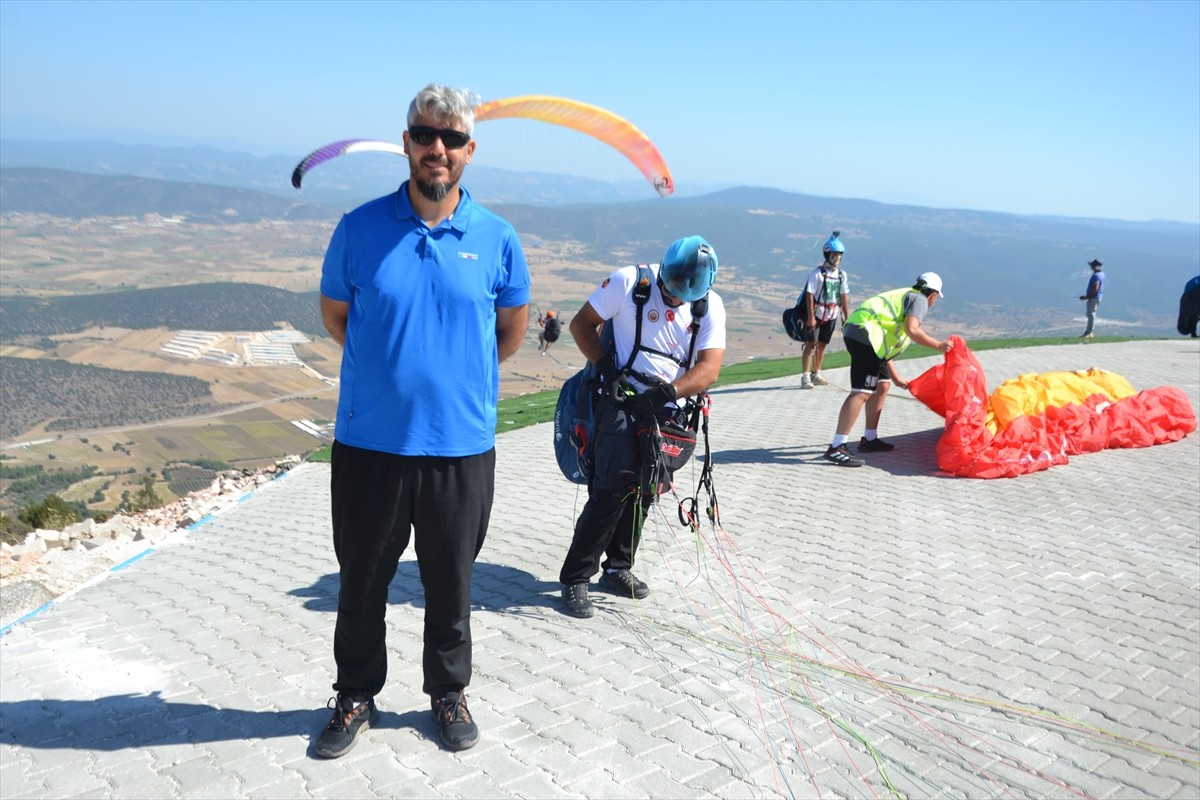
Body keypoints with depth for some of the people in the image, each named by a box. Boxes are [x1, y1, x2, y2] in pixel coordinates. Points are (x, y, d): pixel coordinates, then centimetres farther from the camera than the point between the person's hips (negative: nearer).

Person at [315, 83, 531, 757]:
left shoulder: (496, 238, -2)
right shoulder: (360, 228, -3)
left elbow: (513, 327, 13)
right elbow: (335, 315, 11)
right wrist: (393, 366, 9)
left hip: (462, 443, 0)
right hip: (370, 442, 0)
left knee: (451, 582, 15)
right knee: (362, 579, 14)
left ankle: (450, 691, 37)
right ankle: (357, 696, 36)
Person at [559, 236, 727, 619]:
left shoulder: (711, 306, 0)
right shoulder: (629, 282, -10)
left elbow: (709, 367, -9)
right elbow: (581, 324, -2)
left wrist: (668, 392, -26)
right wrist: (605, 365, -17)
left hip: (669, 411, 5)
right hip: (623, 404, -4)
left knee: (644, 493, 12)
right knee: (611, 491, -13)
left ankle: (617, 568, 30)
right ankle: (575, 578, -1)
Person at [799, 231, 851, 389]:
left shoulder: (842, 275, 5)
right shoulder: (817, 273, -13)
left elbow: (844, 297, 10)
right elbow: (809, 295, -14)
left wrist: (847, 317, 7)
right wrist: (811, 317, -17)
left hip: (831, 316, 5)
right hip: (816, 315, -5)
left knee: (822, 345, 12)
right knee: (811, 345, -7)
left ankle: (816, 374, 22)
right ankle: (805, 376, -6)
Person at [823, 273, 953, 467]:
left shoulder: (903, 297, 32)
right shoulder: (919, 300, 5)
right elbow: (911, 329, -16)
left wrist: (895, 377, 33)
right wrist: (938, 345, -7)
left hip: (861, 334, 11)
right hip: (866, 334, -11)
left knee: (882, 385, 20)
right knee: (862, 392, -17)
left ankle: (869, 439, 24)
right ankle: (836, 448, -24)